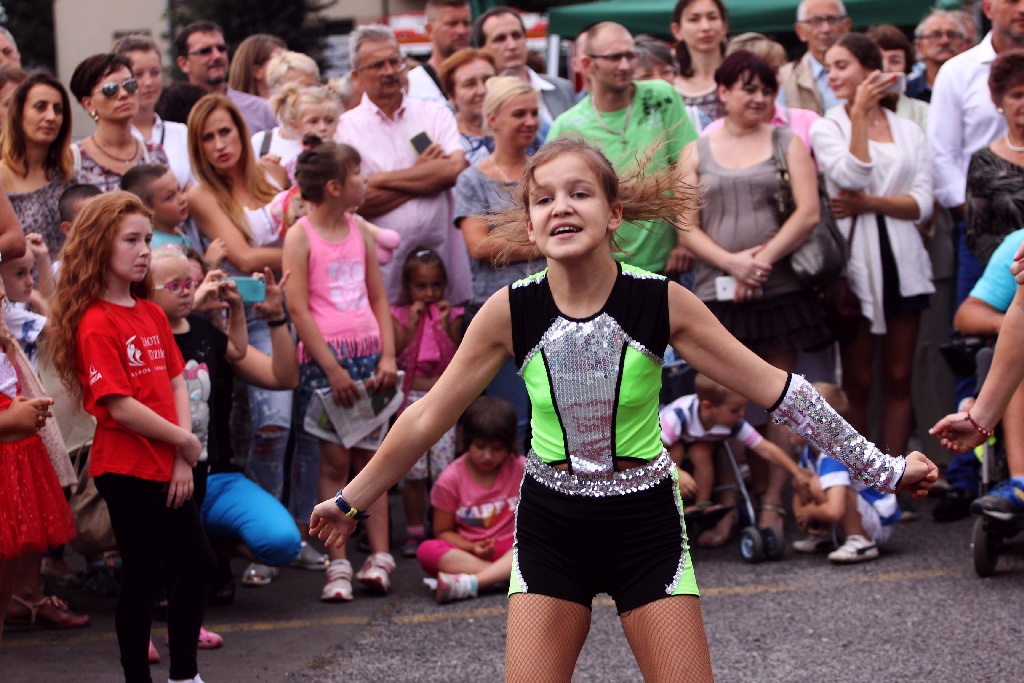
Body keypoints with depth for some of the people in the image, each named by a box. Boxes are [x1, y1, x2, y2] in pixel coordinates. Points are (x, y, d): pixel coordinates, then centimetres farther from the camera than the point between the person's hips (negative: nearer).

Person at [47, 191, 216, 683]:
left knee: (198, 564, 13)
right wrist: (184, 440, -11)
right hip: (127, 469, -8)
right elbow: (119, 406, -20)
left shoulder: (152, 314, 10)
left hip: (169, 468, 8)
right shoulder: (97, 323, -15)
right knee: (144, 574, 0)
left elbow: (176, 384, 8)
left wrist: (183, 460, -4)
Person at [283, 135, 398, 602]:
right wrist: (332, 368, -13)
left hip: (368, 355, 5)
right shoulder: (300, 236, -4)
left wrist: (388, 355, 2)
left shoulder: (360, 230, 12)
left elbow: (378, 297, 15)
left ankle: (379, 557, 5)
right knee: (335, 460, -4)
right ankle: (337, 565, -3)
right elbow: (298, 308, -8)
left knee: (370, 456, 4)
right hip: (324, 357, -5)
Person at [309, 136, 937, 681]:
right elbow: (430, 416, -1)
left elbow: (773, 387, -10)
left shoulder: (662, 303, -16)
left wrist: (883, 468, -8)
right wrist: (351, 501, 5)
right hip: (551, 526, 1)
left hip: (645, 524, -1)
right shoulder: (510, 312, -13)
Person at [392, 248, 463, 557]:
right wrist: (413, 323, -12)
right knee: (413, 471, -2)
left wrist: (445, 325, -11)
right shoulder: (399, 316, 5)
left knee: (444, 468, -5)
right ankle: (414, 531, 6)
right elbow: (396, 353, -7)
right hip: (412, 396, 0)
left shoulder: (452, 315, 5)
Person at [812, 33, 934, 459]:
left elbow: (923, 203, 1)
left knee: (898, 380, 3)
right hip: (855, 263, -2)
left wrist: (867, 203, -11)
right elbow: (851, 176, -15)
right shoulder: (827, 128, 4)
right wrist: (859, 113, -14)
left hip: (902, 263, 2)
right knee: (857, 382, -1)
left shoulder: (908, 131, 11)